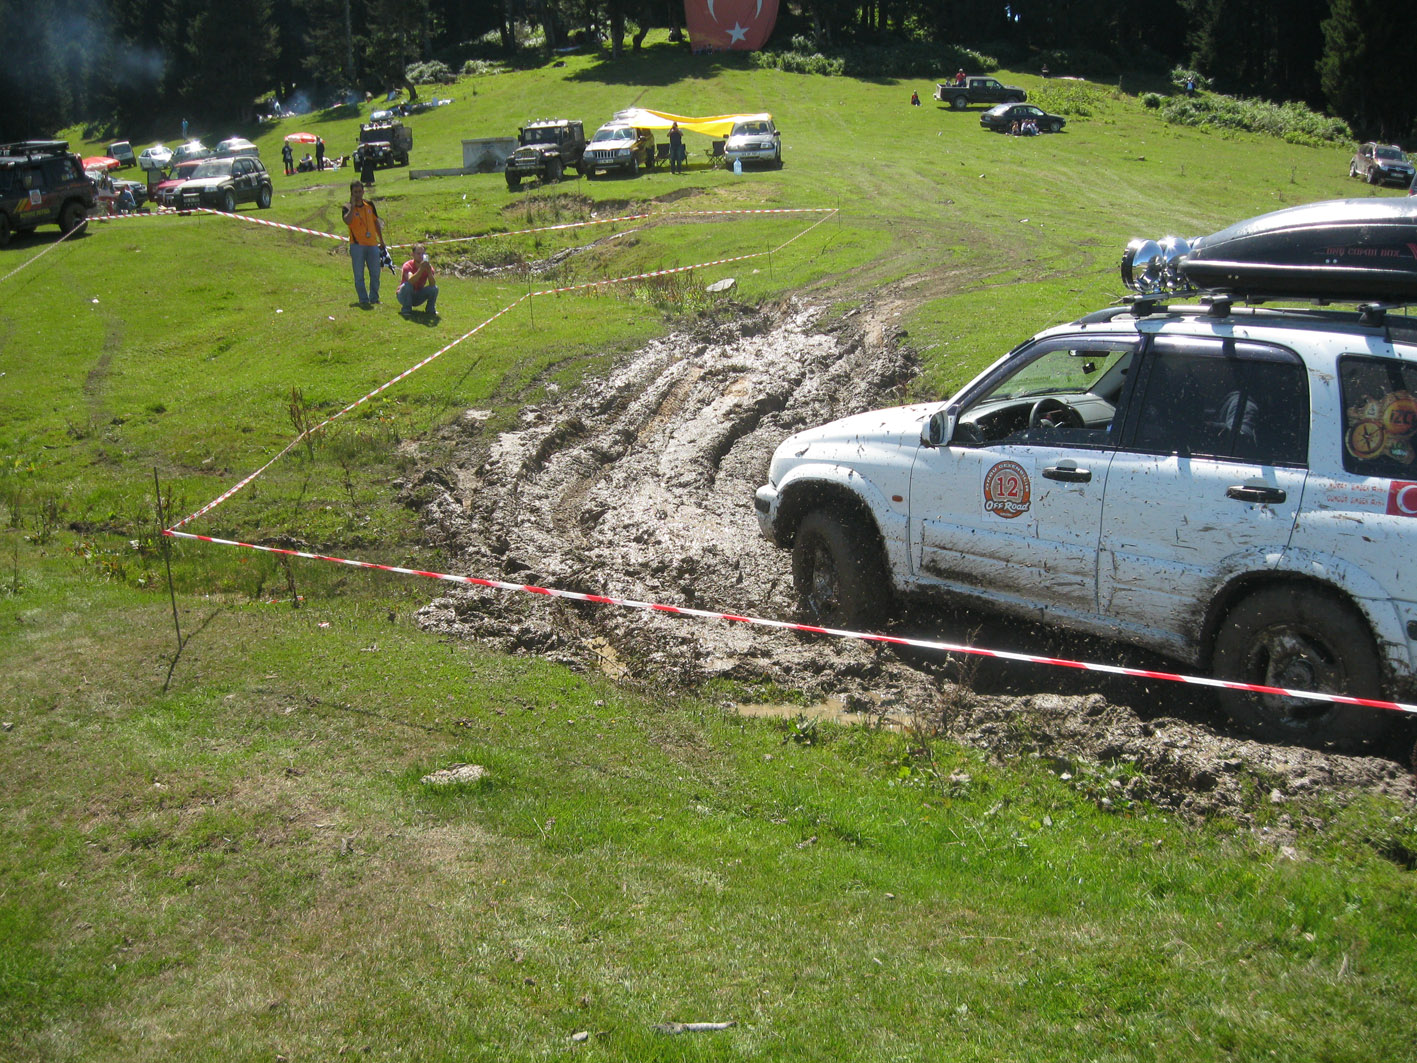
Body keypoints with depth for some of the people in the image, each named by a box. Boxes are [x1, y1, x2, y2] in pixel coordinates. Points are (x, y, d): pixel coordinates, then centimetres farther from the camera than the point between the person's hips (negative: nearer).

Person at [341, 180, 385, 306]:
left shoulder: (369, 205, 10)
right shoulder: (347, 208, -3)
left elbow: (376, 222, 19)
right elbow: (347, 221, -25)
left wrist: (381, 240, 18)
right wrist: (353, 206, -20)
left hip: (372, 244, 4)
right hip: (357, 245, -4)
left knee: (375, 273, 6)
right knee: (359, 275, -2)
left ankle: (374, 297, 19)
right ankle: (363, 299, 6)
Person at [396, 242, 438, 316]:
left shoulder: (428, 266, -8)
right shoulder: (408, 265, -19)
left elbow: (432, 284, -24)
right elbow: (410, 281, -39)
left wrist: (429, 271, -40)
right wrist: (421, 269, -50)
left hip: (418, 298, 3)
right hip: (403, 296, -3)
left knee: (434, 288, -20)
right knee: (407, 285, -35)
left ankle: (431, 309, 0)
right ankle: (406, 309, -19)